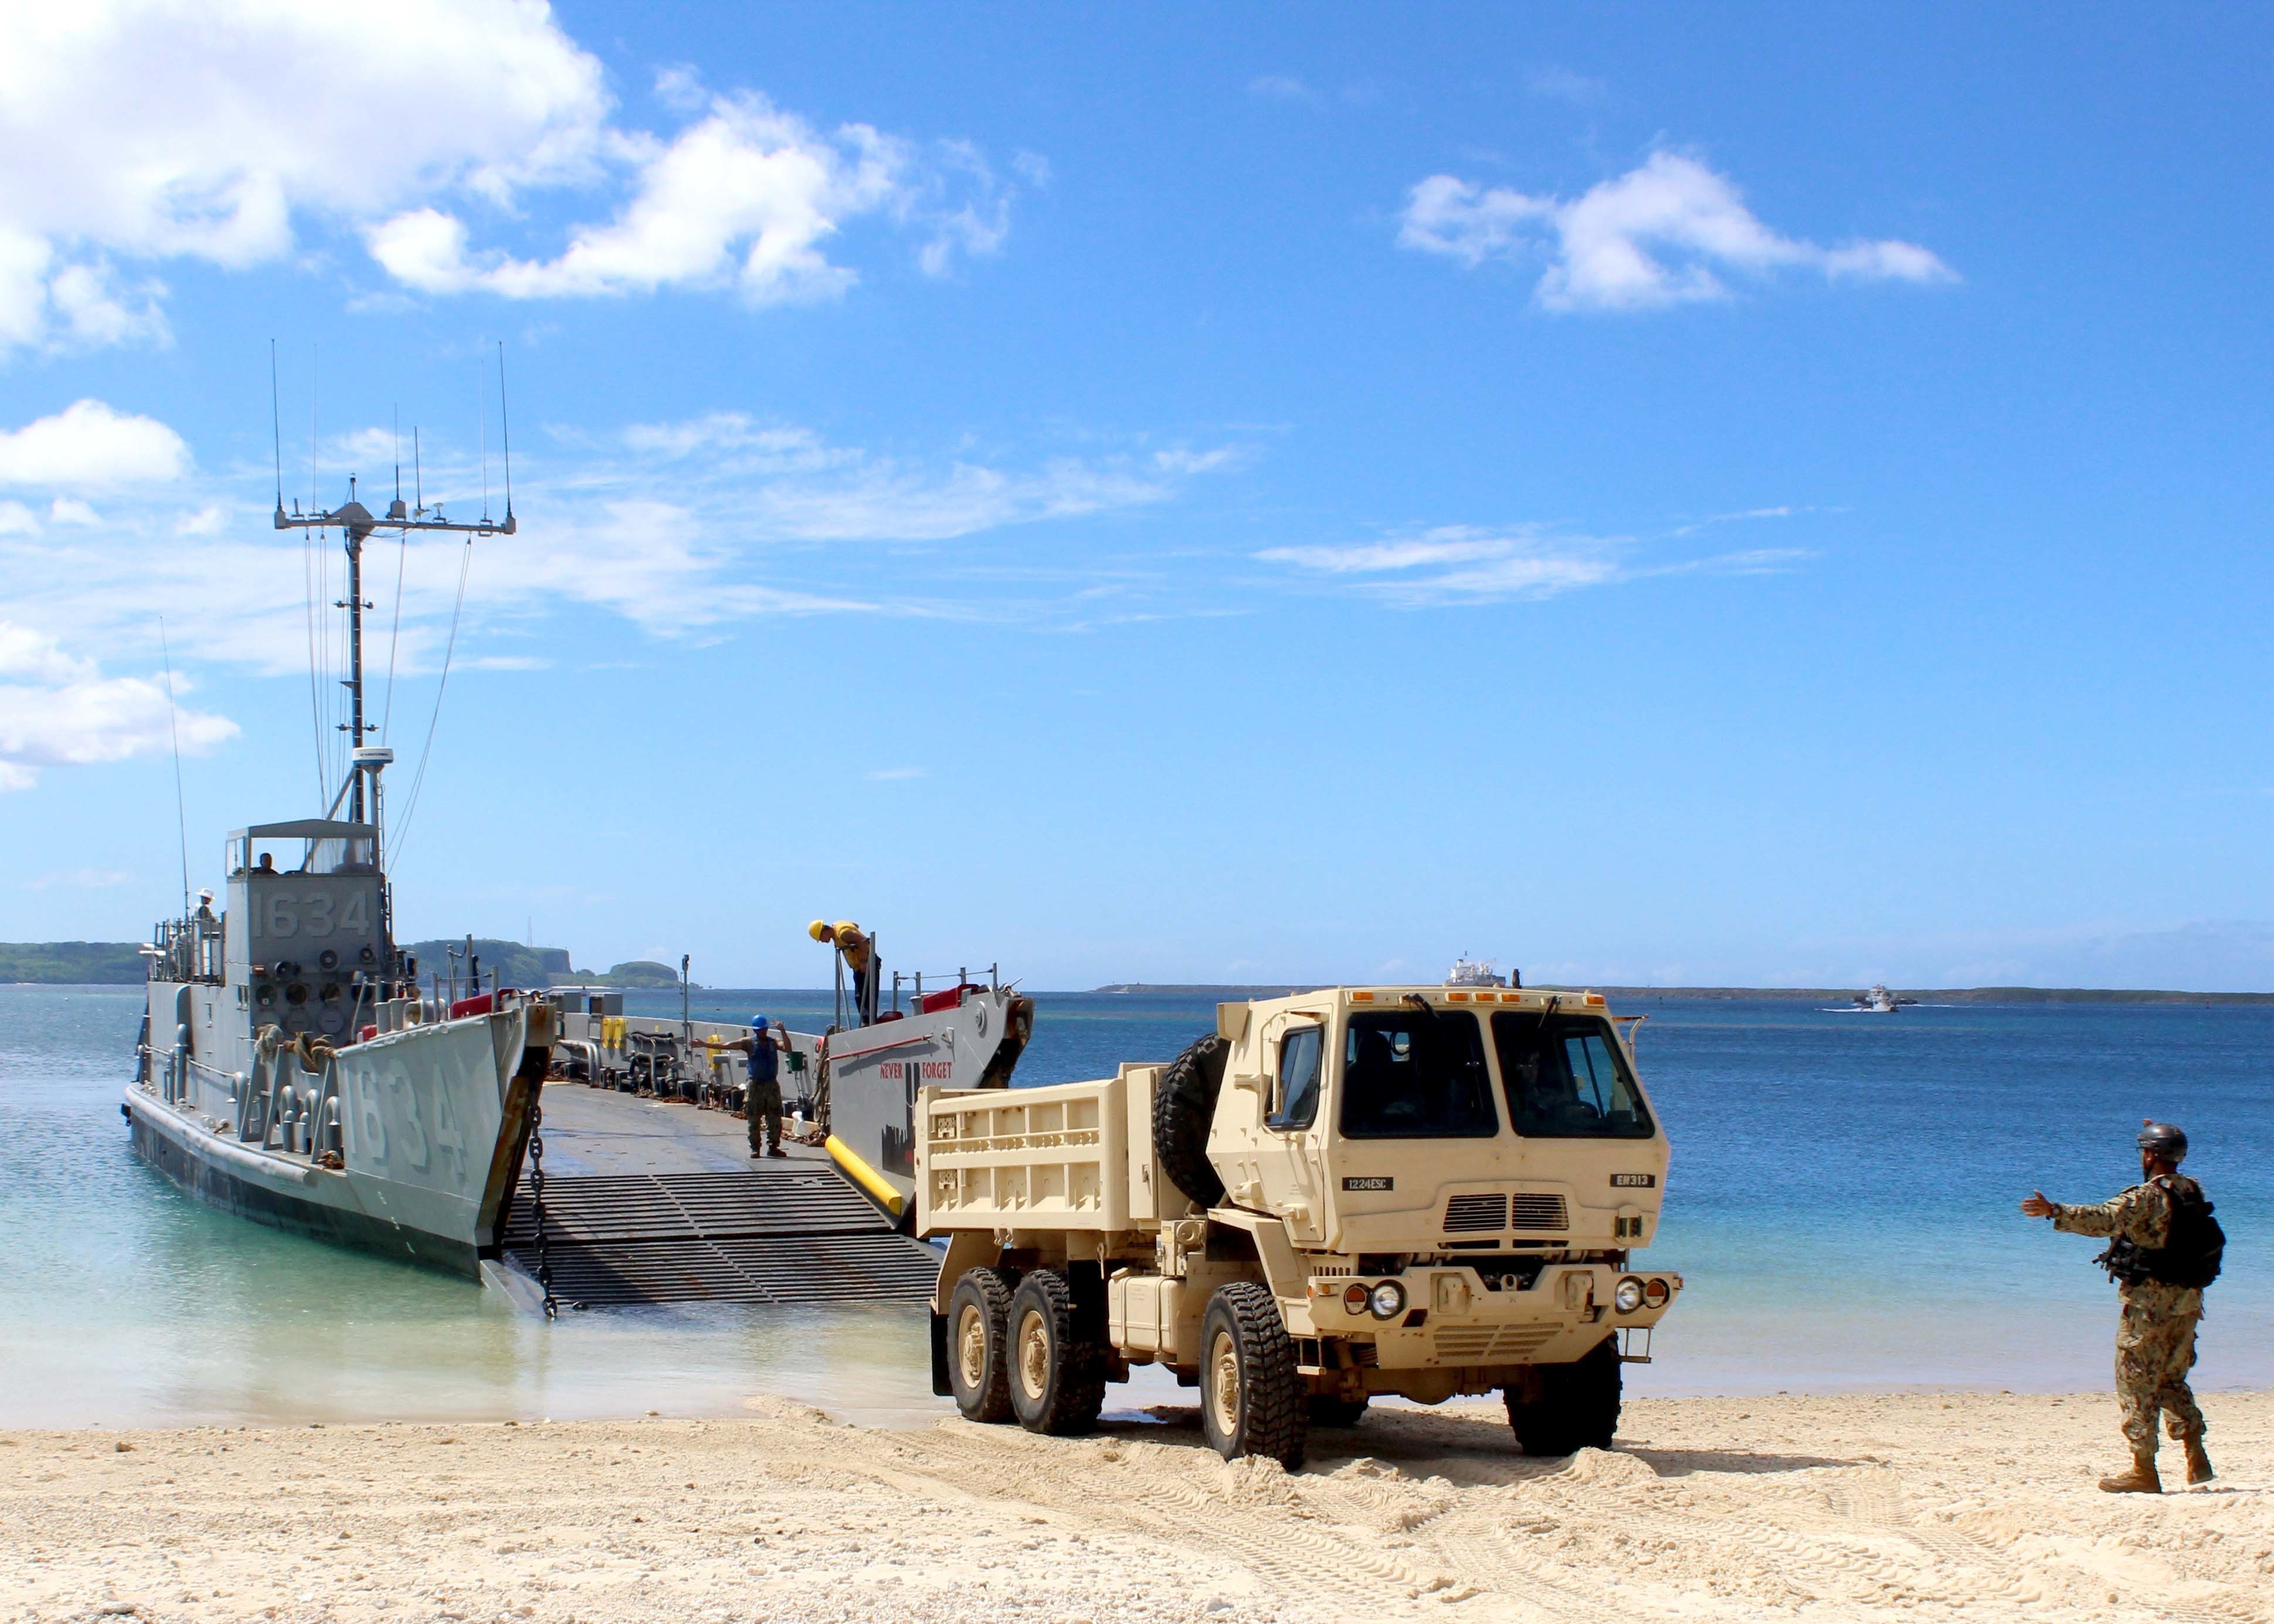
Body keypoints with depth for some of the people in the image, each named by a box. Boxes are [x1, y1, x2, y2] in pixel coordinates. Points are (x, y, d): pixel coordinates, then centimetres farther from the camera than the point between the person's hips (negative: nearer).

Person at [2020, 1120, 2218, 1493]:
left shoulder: (2147, 1196, -15)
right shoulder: (2193, 1190, 9)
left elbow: (2104, 1219, -30)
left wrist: (2054, 1212, -33)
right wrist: (2161, 1139, 46)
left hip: (2151, 1299, -8)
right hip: (2188, 1298, 8)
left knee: (2136, 1381, -2)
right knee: (2172, 1379, 20)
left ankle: (2144, 1471, -2)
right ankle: (2196, 1457, 12)